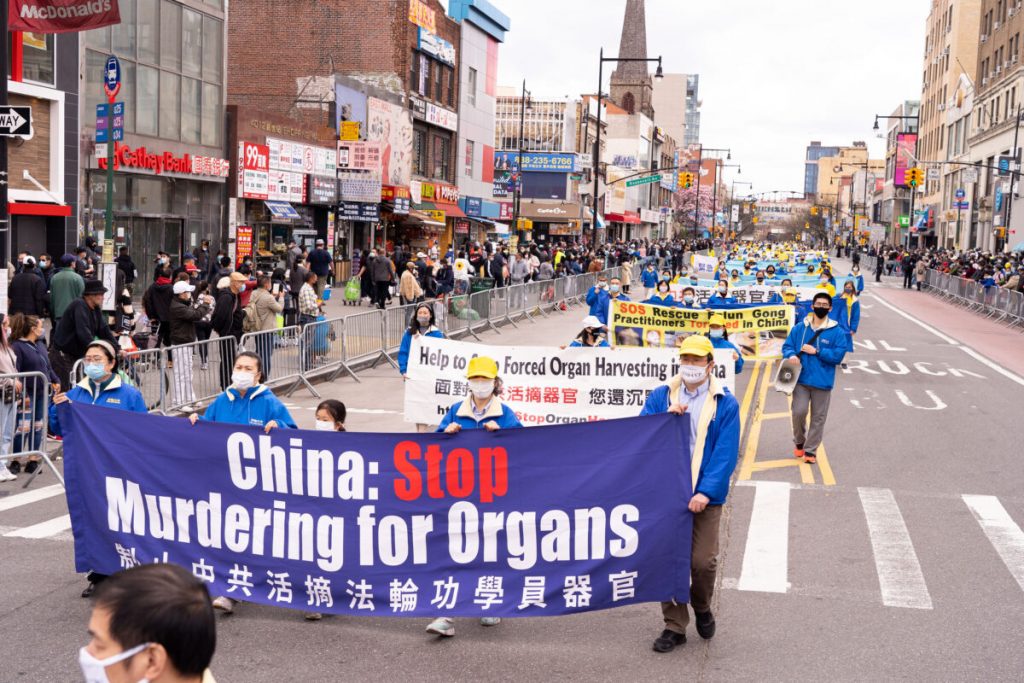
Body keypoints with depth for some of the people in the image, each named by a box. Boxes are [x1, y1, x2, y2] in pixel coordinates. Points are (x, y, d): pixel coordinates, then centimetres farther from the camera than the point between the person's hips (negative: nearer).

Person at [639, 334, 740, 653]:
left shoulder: (725, 404, -2)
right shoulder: (660, 396, 5)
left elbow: (725, 454, -8)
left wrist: (706, 492, -18)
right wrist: (665, 418, -17)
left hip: (705, 498, -2)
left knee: (703, 562, -2)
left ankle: (702, 607, 30)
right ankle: (674, 625, 20)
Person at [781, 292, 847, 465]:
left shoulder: (837, 331, -3)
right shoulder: (800, 327, 3)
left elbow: (838, 355, -10)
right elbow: (787, 346, 6)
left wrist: (816, 351, -16)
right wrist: (791, 355, -17)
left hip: (822, 381, 0)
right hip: (801, 379, 1)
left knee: (818, 417, 6)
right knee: (799, 412, -8)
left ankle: (810, 450, 18)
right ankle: (799, 442, 19)